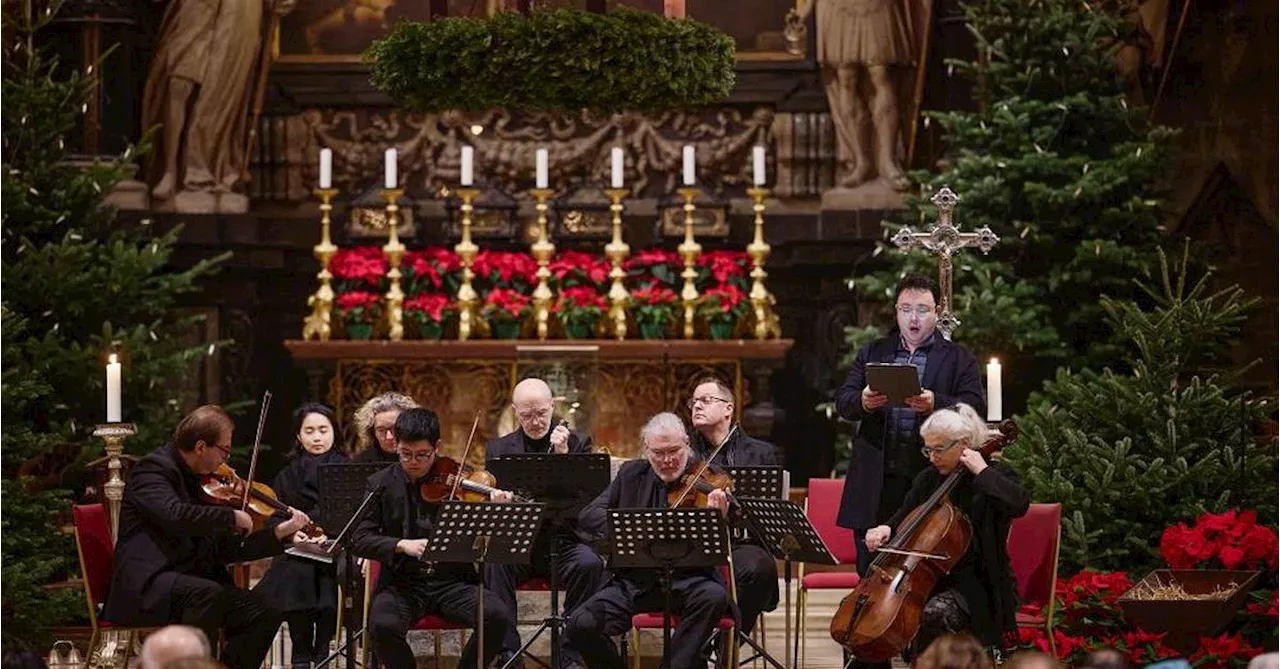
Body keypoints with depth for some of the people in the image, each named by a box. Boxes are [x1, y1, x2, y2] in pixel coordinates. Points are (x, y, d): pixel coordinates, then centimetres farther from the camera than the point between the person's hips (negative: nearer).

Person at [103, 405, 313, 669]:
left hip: (194, 582, 8)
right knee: (209, 595, -35)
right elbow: (175, 514, -29)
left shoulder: (204, 483, 17)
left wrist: (280, 532, 14)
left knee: (264, 613, -8)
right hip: (147, 584, -8)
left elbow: (226, 549, 22)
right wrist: (232, 517, -18)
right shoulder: (154, 469, -8)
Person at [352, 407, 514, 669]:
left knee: (499, 616, -26)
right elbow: (359, 539, -3)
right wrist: (402, 545, -21)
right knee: (383, 626, -33)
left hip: (453, 580, 1)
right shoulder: (381, 484, 4)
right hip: (402, 583, -1)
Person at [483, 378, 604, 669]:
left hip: (564, 540, -1)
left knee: (590, 563, -32)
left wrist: (563, 456, -15)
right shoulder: (499, 448, 12)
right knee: (495, 563, -32)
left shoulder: (578, 443, 8)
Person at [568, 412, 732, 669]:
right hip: (635, 579, 3)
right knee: (579, 626, -18)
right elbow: (588, 515, 3)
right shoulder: (632, 474, 10)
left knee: (714, 597, -35)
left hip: (687, 578, -3)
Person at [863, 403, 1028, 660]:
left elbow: (1019, 503, -28)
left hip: (975, 586, -6)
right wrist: (886, 529, 1)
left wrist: (982, 471, -20)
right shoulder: (928, 479, 12)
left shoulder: (994, 475, -6)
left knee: (934, 613, -37)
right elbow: (904, 517, 24)